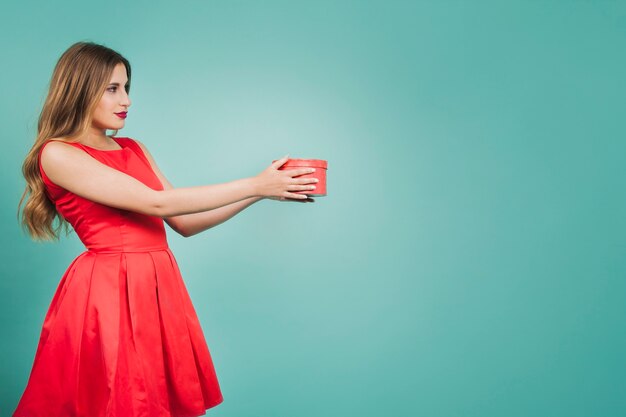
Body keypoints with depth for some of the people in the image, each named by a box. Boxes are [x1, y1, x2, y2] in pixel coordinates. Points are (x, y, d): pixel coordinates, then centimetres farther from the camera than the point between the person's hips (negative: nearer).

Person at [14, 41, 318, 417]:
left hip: (160, 288, 6)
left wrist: (261, 192, 1)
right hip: (108, 291, -6)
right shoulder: (57, 154, -8)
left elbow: (184, 222, 10)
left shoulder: (134, 149, 14)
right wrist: (254, 185, -15)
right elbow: (157, 203, -17)